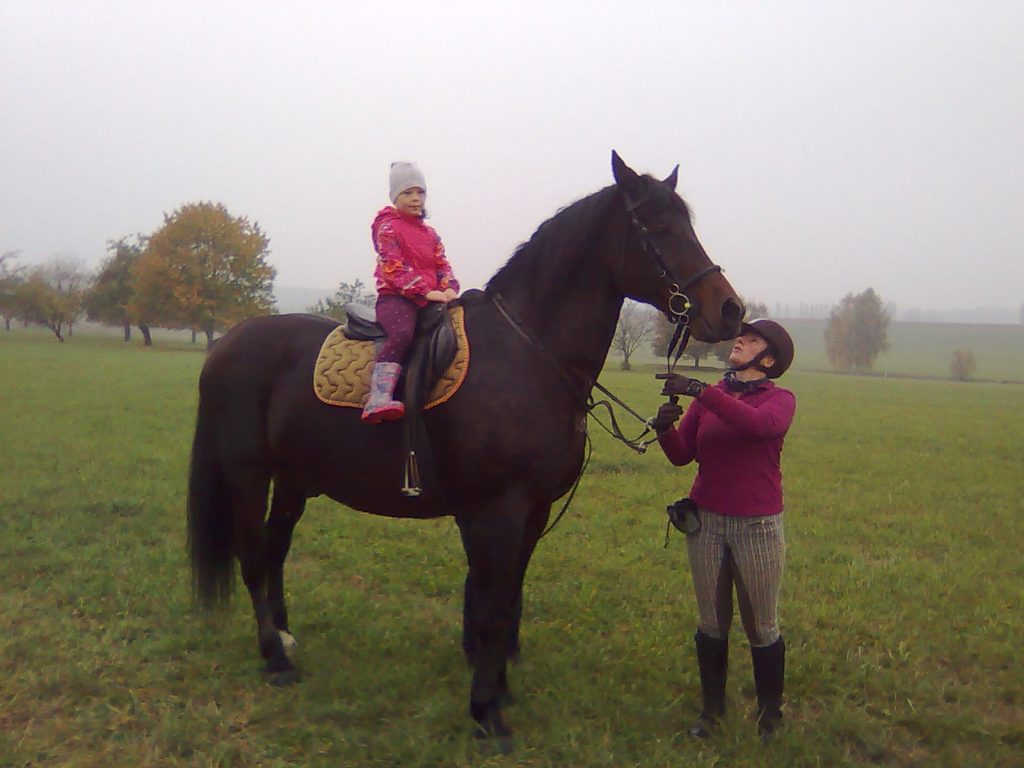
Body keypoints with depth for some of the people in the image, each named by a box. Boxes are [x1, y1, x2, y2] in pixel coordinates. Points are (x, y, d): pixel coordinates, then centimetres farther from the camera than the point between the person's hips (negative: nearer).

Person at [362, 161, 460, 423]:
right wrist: (426, 291, -20)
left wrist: (449, 289, -9)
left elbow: (443, 266, 15)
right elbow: (394, 268, -10)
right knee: (402, 333, -36)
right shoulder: (387, 227, 2)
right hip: (395, 297, -7)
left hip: (431, 299, 8)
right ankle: (379, 398, -48)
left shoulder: (430, 234, 24)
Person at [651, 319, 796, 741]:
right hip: (705, 521, 3)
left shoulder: (780, 399, -4)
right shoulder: (707, 397, 7)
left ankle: (770, 714, 24)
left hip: (757, 526, -3)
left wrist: (700, 391, -35)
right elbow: (682, 454, -1)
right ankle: (711, 707, 27)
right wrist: (665, 428, -22)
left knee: (761, 628, 7)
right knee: (711, 622, 12)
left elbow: (760, 424, -29)